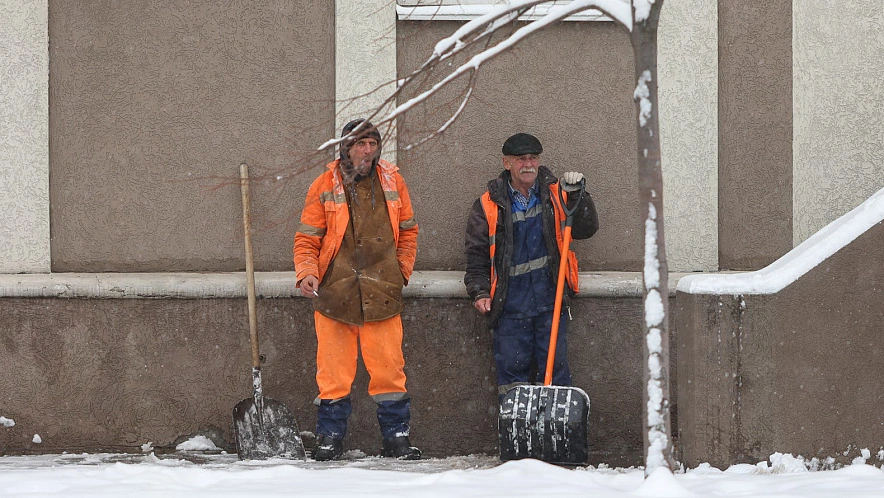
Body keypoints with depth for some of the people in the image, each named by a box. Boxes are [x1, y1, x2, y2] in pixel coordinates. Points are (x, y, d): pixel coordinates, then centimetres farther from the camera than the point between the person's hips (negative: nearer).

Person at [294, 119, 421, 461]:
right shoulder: (324, 186, 3)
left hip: (382, 293, 1)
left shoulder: (392, 181, 9)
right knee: (334, 371, 1)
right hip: (334, 293, -1)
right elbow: (307, 239, 5)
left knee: (389, 368, 0)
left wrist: (402, 271, 11)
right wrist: (307, 273, -11)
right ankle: (330, 438, 11)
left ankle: (397, 438, 10)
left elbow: (408, 230, 20)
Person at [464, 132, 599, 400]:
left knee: (556, 370, 1)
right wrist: (480, 291, -5)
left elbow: (586, 229, 4)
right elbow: (476, 254, 7)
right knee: (512, 370, 1)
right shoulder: (489, 205, 4)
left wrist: (577, 195, -8)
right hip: (510, 305, -1)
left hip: (550, 302, 1)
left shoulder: (555, 195, 8)